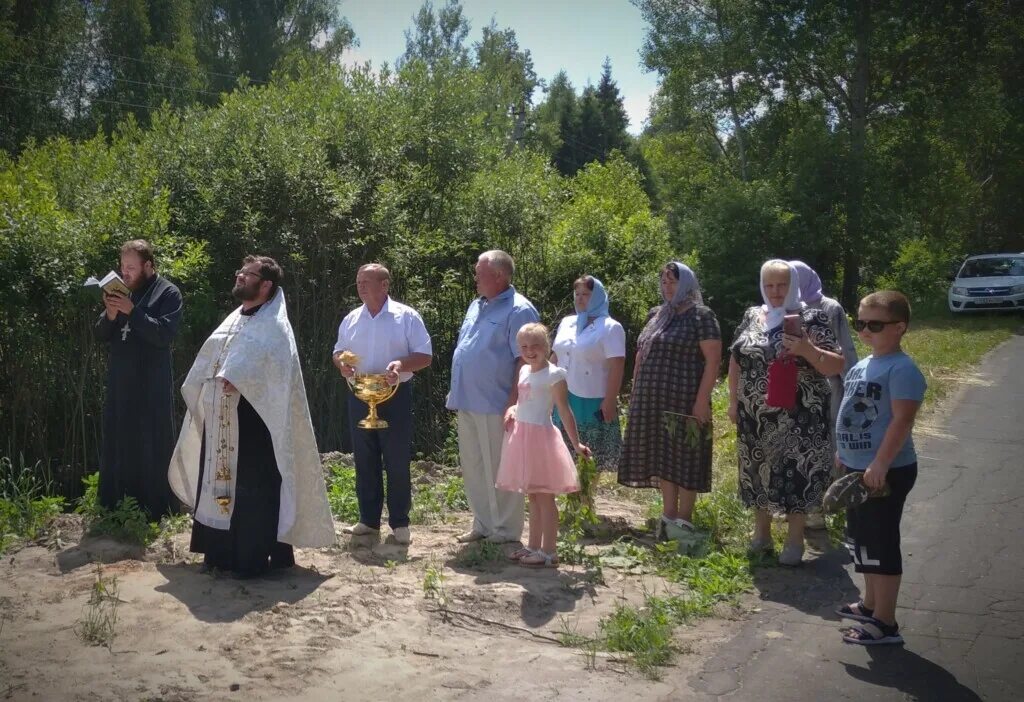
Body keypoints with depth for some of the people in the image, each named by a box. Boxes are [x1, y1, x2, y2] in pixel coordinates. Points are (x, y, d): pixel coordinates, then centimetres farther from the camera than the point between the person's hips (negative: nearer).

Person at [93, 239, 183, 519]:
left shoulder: (168, 293, -5)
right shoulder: (121, 290, 11)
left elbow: (165, 335, -17)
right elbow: (101, 335, 10)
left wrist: (132, 311, -22)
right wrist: (110, 316, -11)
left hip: (152, 385, -5)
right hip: (119, 381, 5)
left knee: (152, 446, 0)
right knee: (118, 444, 10)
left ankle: (155, 509, 10)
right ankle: (116, 506, 20)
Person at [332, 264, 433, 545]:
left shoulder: (407, 316, -4)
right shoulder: (351, 319, 9)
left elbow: (425, 356, -5)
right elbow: (338, 351, 17)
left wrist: (401, 364, -24)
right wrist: (341, 362, -7)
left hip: (395, 396, -4)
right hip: (360, 397, 4)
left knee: (397, 463, 0)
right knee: (365, 461, 10)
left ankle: (399, 523, 10)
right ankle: (368, 519, 21)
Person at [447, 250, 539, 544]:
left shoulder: (518, 310, -11)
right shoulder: (476, 306, 15)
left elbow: (525, 360, -16)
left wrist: (513, 402, -20)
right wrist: (456, 392, 19)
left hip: (495, 407, -8)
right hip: (467, 403, 8)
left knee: (499, 471, 1)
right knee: (473, 468, 14)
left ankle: (505, 530, 13)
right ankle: (483, 524, 27)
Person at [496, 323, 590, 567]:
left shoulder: (554, 374, -11)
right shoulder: (524, 371, 12)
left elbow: (564, 411, -13)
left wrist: (576, 443, -16)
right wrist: (512, 410, 5)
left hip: (541, 436, -8)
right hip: (522, 435, 8)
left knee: (545, 497, -2)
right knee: (533, 496, 15)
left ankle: (549, 552, 3)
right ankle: (534, 546, 24)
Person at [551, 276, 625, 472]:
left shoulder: (610, 327, -6)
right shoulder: (566, 323, 13)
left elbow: (616, 367, -12)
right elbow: (555, 358, 19)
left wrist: (610, 401, -17)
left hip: (592, 401, -6)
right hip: (564, 399, 6)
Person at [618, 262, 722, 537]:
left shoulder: (701, 316, -6)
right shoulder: (657, 314, 14)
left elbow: (713, 360, -11)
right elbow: (641, 356, 20)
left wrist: (702, 400, -18)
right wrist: (636, 392, 14)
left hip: (684, 401, -6)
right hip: (653, 400, 7)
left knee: (684, 458, 0)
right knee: (662, 458, 9)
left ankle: (684, 520, 9)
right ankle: (669, 514, 18)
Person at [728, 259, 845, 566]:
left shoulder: (810, 319, -7)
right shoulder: (751, 316, 7)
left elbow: (836, 366, -10)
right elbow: (736, 360, 15)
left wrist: (807, 349, -26)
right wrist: (733, 400, 10)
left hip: (797, 418, -4)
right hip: (756, 416, 5)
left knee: (795, 475, 0)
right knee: (758, 473, 13)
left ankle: (795, 541, 15)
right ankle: (761, 533, 29)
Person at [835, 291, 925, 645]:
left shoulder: (901, 369, -18)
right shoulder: (862, 366, 11)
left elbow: (902, 420, -25)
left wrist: (880, 465, -28)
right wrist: (845, 452, 23)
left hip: (886, 473, -10)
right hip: (859, 469, 10)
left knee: (881, 544, -2)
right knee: (862, 540, 20)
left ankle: (885, 623, 8)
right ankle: (870, 605, 37)